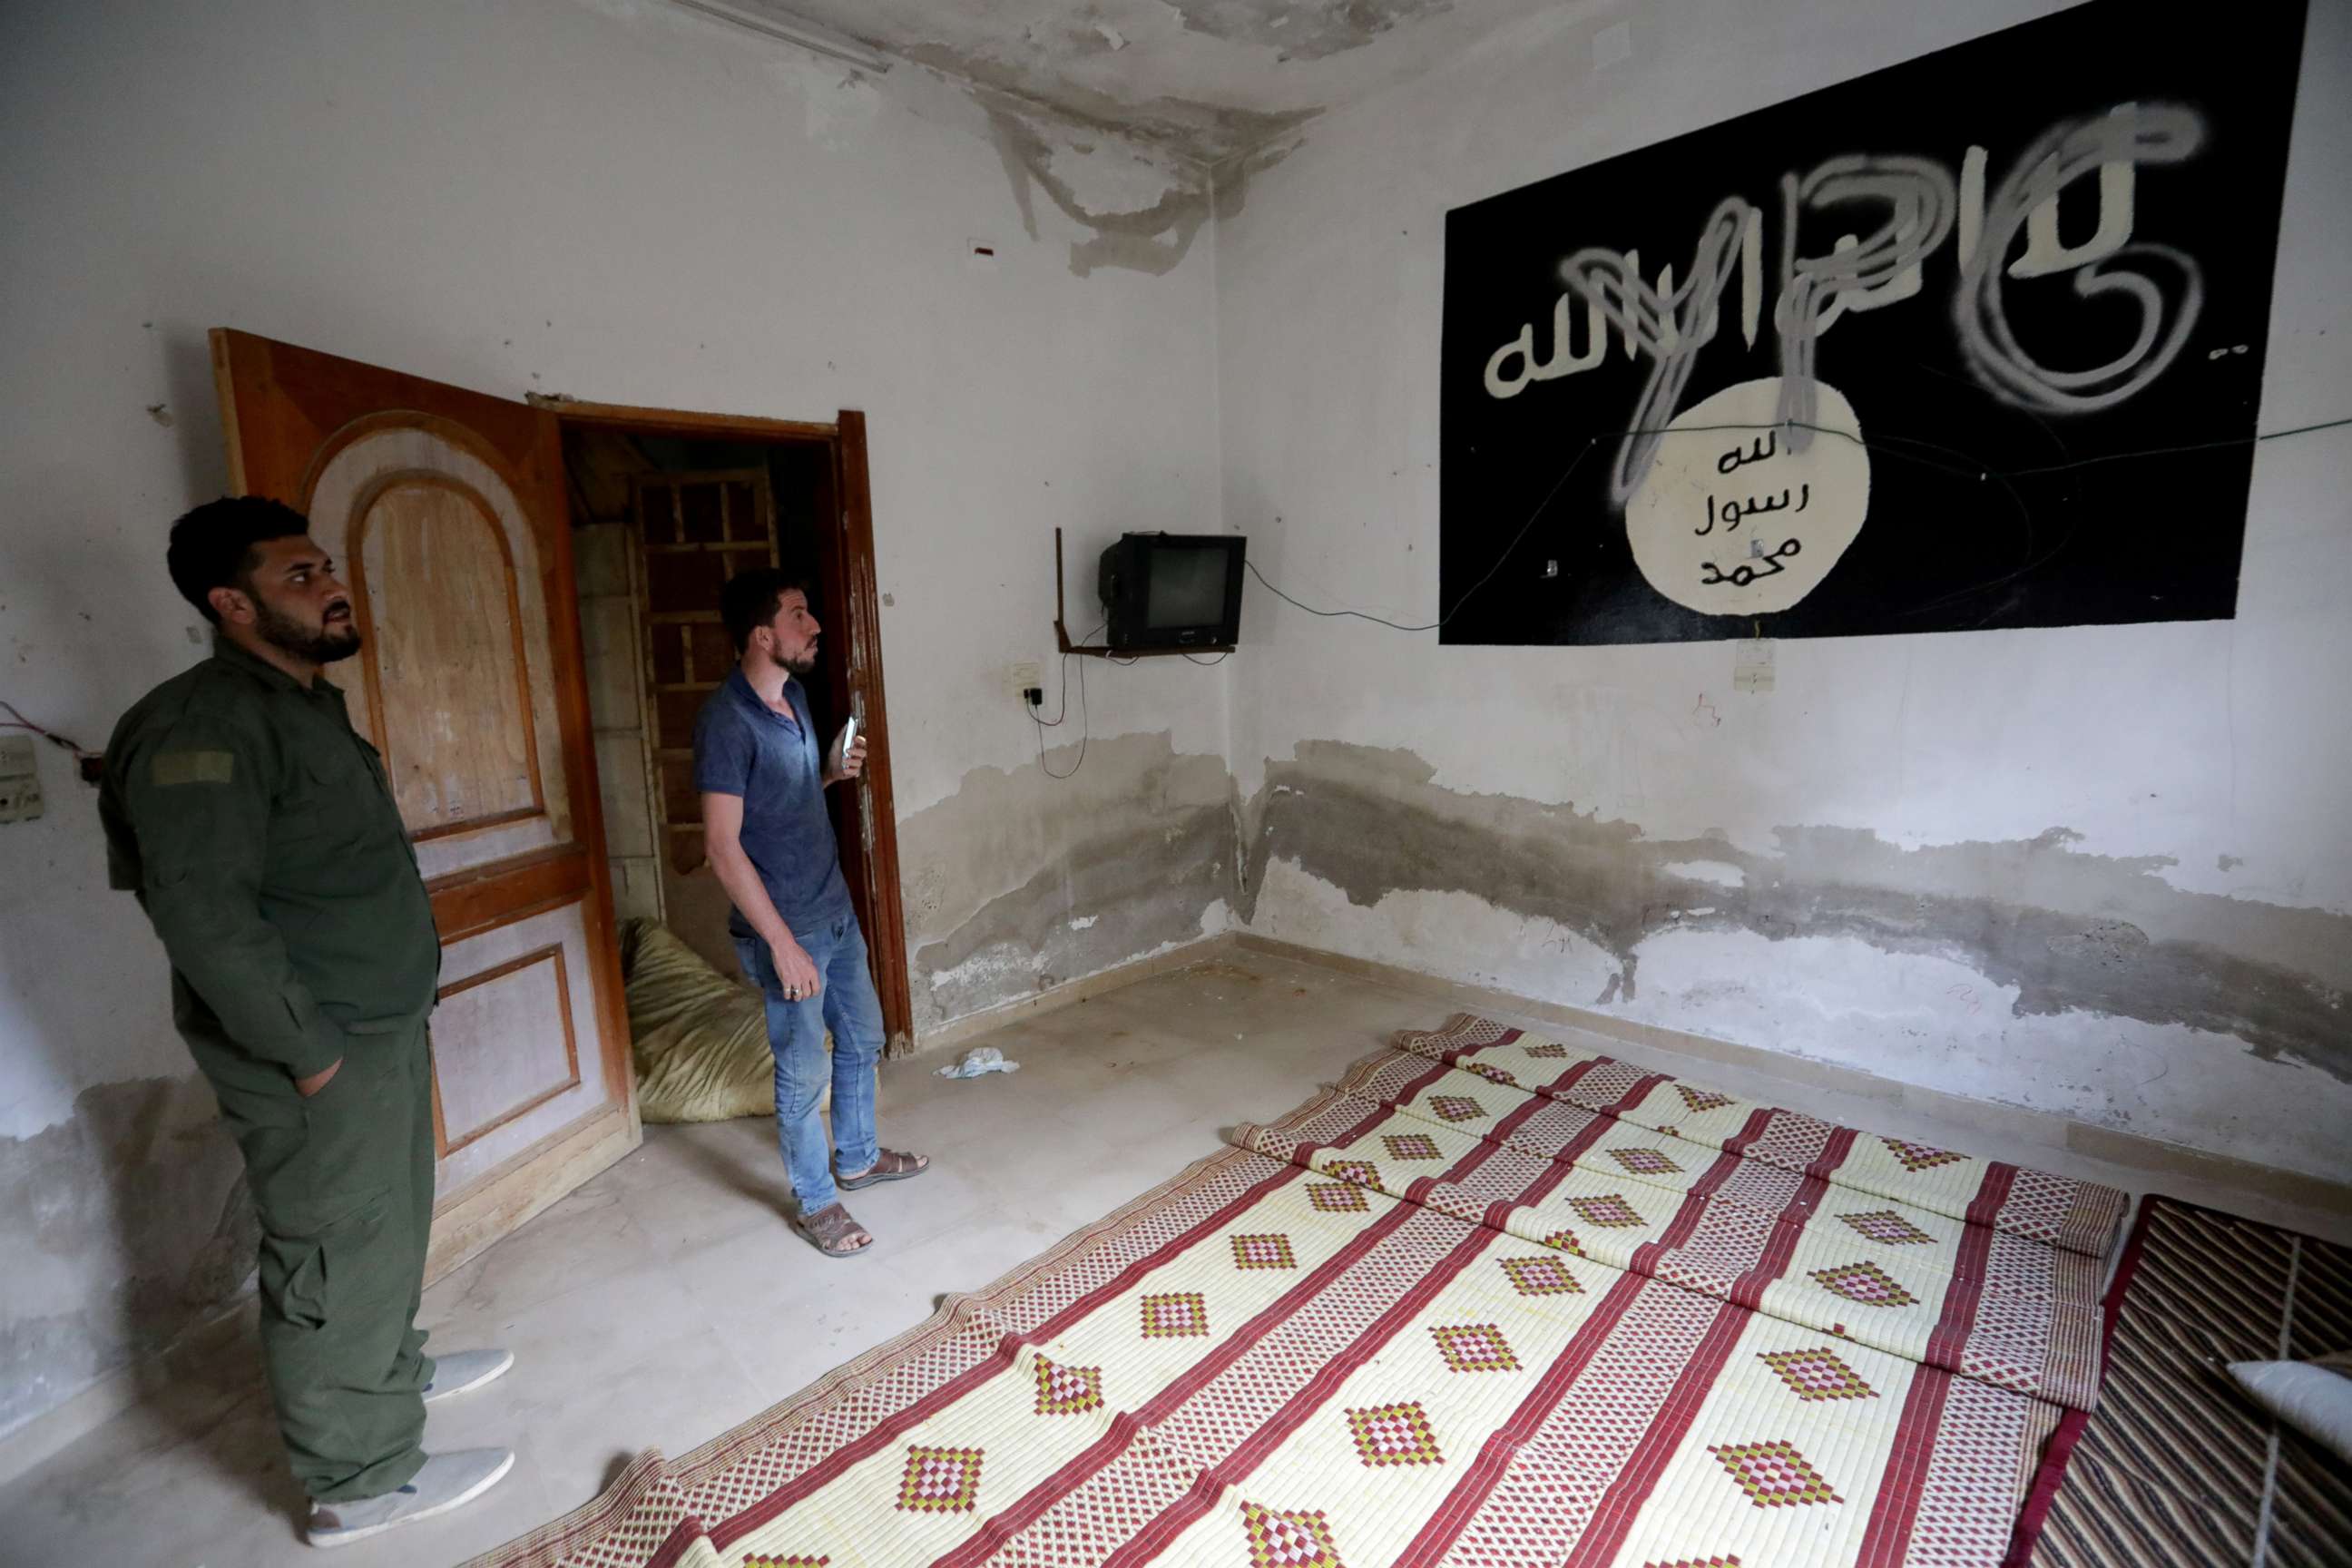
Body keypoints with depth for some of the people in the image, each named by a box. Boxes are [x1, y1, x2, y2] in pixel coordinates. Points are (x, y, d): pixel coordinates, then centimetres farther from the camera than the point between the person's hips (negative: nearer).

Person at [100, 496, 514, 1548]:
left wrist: (379, 1023, 17)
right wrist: (309, 1048, -21)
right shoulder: (204, 727, -21)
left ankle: (393, 1370, 45)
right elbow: (201, 910, -27)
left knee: (389, 1228, 24)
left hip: (383, 1027, 9)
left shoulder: (306, 703, 11)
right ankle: (359, 1482, 23)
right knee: (338, 1259, 5)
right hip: (312, 1054, -9)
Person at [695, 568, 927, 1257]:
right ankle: (816, 1202, 28)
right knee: (805, 1071, 7)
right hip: (786, 928, -8)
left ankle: (857, 1157, 42)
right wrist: (782, 944, -22)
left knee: (862, 1037, 21)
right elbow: (722, 847, -23)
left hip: (836, 911, 9)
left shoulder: (794, 695, 5)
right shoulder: (726, 720, -22)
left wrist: (834, 771, -2)